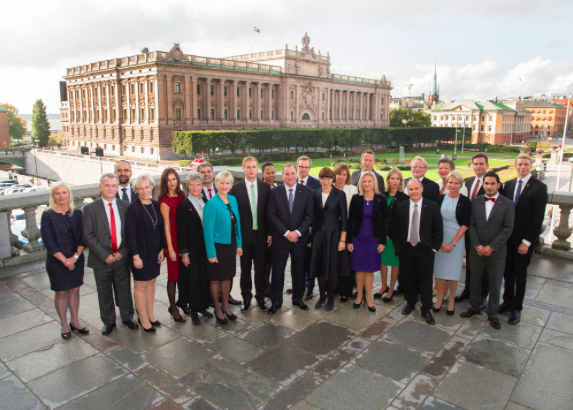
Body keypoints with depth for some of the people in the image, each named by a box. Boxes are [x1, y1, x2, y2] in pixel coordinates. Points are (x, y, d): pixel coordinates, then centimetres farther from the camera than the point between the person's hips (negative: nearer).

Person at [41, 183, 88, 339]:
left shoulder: (77, 213, 0)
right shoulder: (48, 215, -7)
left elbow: (83, 237, -1)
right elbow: (48, 241, -10)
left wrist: (75, 256, -12)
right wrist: (64, 260, -13)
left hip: (76, 259, 3)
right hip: (56, 261, -2)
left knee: (75, 290, 10)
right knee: (61, 292, 6)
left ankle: (75, 322, 25)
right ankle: (64, 325, 21)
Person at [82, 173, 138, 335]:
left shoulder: (126, 206, 1)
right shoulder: (90, 208, -4)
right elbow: (88, 236, -7)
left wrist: (123, 252, -9)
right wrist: (104, 255, -13)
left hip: (122, 257, 1)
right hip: (102, 259, -1)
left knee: (124, 290, 12)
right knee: (104, 293, 12)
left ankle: (127, 317, 32)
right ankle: (108, 321, 31)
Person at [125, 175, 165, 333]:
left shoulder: (156, 205, 2)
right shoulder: (133, 208, -14)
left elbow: (161, 228, 7)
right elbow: (130, 234, -15)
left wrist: (162, 249, 3)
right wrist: (135, 256, -17)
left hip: (155, 252, 5)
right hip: (141, 253, -5)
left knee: (151, 283, 16)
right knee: (141, 286, 7)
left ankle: (150, 315, 30)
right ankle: (143, 319, 20)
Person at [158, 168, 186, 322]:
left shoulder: (182, 196, 6)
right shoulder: (165, 201, -10)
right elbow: (166, 226, -11)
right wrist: (170, 248, -11)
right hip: (173, 241, -5)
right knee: (173, 276, 4)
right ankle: (173, 307, 17)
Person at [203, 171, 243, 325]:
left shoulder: (233, 199, 3)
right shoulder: (211, 204, -15)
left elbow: (237, 223, 9)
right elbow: (208, 230, -15)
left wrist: (239, 244, 7)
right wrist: (211, 253, -16)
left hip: (230, 245, 6)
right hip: (217, 245, -6)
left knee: (227, 276, 17)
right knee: (216, 279, 9)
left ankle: (225, 306, 34)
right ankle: (217, 309, 27)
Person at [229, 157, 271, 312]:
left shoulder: (266, 187, 1)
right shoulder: (236, 188, -4)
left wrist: (270, 233, 0)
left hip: (261, 234, 1)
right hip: (244, 235, -1)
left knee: (260, 268, 11)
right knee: (245, 268, 11)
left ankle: (260, 296, 27)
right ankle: (246, 297, 27)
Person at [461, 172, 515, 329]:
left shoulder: (507, 204, -6)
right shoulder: (475, 202, 2)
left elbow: (508, 229, -10)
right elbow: (471, 225, 0)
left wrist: (491, 247, -15)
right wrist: (477, 245, -10)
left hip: (497, 252, -2)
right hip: (477, 250, 2)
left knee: (495, 284, 9)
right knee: (475, 280, 14)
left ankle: (492, 313, 26)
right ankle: (475, 307, 33)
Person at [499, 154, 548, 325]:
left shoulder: (539, 187, -9)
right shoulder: (509, 184, 6)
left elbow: (538, 218, -12)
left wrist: (527, 241, -14)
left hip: (524, 240, -4)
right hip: (507, 237, 4)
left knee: (520, 274, 8)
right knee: (508, 271, 14)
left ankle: (517, 308, 21)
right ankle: (508, 301, 30)